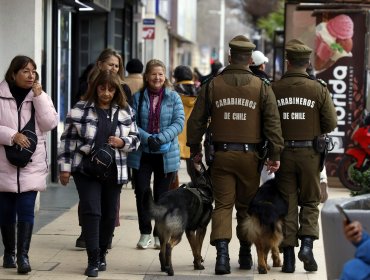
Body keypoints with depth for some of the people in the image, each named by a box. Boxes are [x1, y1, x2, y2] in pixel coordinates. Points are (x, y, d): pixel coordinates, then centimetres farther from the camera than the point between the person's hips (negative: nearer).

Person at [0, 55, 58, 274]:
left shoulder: (40, 95, 5)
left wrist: (39, 96, -11)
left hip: (31, 164, 0)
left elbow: (50, 124, -6)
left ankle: (23, 255, -10)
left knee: (26, 210, -9)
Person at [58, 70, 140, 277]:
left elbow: (135, 138, 9)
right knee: (91, 212, -10)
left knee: (109, 214, 9)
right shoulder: (80, 110, -3)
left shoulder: (125, 111, 3)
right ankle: (93, 260, -6)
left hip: (114, 171, 3)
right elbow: (68, 139, -1)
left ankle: (102, 254, 27)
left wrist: (122, 142, -13)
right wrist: (65, 167, -4)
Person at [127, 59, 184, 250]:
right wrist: (147, 138, -19)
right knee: (141, 192, -2)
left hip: (166, 155, 0)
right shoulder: (138, 97, 2)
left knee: (162, 195, 7)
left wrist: (161, 138, -20)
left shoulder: (173, 97, 2)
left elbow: (179, 123, -7)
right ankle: (145, 233, 10)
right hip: (142, 154, 0)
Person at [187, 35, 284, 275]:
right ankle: (245, 255, 21)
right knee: (246, 206, 13)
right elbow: (273, 122, -3)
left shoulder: (212, 85, 1)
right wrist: (275, 154, 2)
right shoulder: (262, 87, -1)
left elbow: (197, 120, 4)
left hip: (222, 155, 0)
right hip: (249, 155, 0)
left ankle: (222, 251, -16)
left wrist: (195, 149, 16)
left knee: (223, 205, 1)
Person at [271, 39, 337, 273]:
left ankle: (288, 256, 7)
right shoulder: (319, 89, -5)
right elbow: (331, 123, -6)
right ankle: (307, 243, -6)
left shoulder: (274, 89, -4)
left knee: (287, 203, 8)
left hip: (283, 152, 1)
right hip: (310, 153, -1)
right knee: (310, 201, 14)